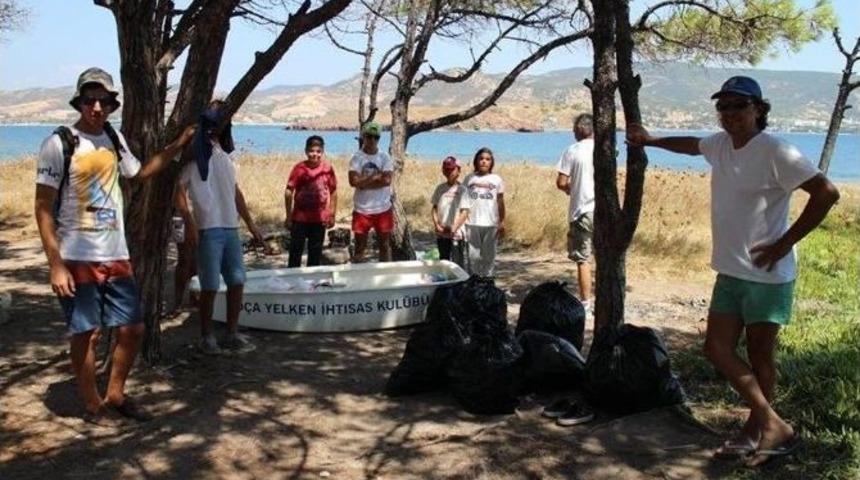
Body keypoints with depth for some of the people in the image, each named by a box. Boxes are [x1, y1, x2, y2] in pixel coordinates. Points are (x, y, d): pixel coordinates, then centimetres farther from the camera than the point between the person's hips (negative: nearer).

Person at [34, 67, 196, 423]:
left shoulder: (114, 139, 7)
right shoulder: (59, 144, -11)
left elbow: (140, 173, 27)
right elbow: (44, 209, -10)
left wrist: (178, 145, 18)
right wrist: (55, 265, -16)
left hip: (117, 256, 6)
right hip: (77, 259, -6)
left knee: (132, 329, 9)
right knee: (86, 334, 2)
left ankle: (115, 396, 27)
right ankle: (93, 405, 19)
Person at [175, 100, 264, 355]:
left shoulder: (225, 154, 17)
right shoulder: (195, 153, -5)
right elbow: (180, 191, -11)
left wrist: (251, 224, 19)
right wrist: (189, 224, -20)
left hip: (231, 228, 7)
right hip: (208, 229, -7)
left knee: (237, 282, 7)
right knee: (210, 286, -2)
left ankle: (232, 334, 17)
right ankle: (206, 336, 11)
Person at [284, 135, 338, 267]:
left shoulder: (328, 169, -3)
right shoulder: (299, 168, -9)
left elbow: (333, 192, 6)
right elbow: (289, 192, -5)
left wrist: (332, 215, 6)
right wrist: (288, 217, -6)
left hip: (319, 219, 2)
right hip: (299, 218, -2)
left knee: (315, 252, 12)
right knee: (295, 250, 3)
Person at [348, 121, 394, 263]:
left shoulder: (384, 157, 2)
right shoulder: (357, 157, -4)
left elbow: (387, 180, -12)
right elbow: (354, 181, -17)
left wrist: (365, 182, -13)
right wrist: (376, 176, -12)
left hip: (383, 209, 2)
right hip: (362, 209, -2)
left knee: (385, 246, 11)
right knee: (360, 247, 7)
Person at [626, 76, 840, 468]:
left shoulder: (775, 152, -17)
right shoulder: (721, 144, 7)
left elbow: (826, 192, -22)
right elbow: (692, 145, 31)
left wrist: (785, 243, -19)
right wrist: (650, 140, 35)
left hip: (766, 274, -8)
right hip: (730, 271, 8)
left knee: (760, 355, 3)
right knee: (717, 348, 5)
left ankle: (755, 431, 17)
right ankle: (772, 425, 13)